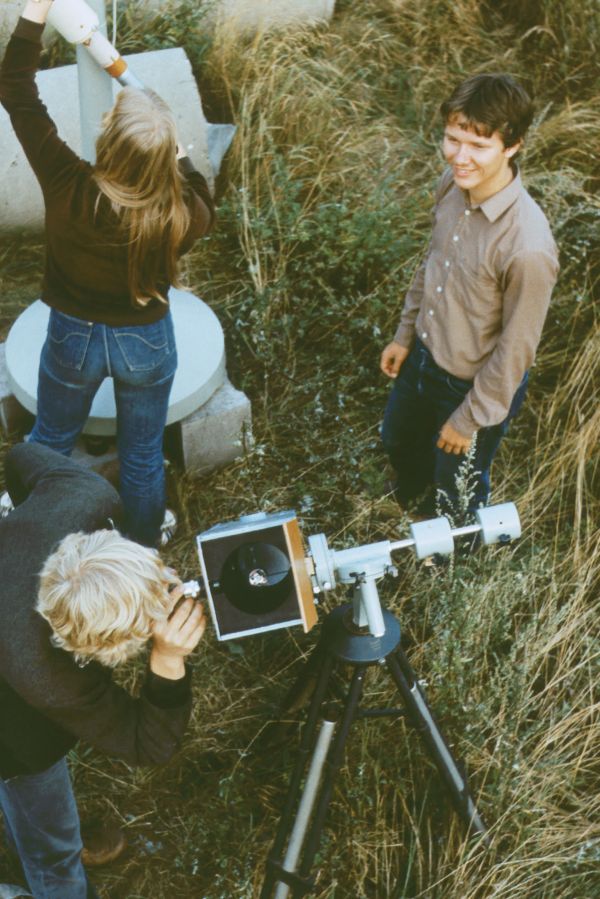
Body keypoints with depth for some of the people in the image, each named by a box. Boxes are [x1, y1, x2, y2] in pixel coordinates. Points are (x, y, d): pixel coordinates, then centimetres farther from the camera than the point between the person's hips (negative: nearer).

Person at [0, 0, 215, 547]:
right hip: (146, 343, 0)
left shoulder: (68, 188, -32)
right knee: (142, 456, 23)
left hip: (73, 338, 1)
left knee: (50, 444, 27)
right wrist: (176, 159, -1)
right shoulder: (181, 214, -30)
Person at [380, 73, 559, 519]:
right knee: (398, 441, 33)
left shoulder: (528, 246, -38)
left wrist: (470, 419, -14)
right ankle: (409, 506, 67)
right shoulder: (454, 184, -15)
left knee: (457, 489, 21)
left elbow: (516, 349, -25)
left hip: (477, 385, -7)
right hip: (424, 356, 7)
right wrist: (405, 335, 13)